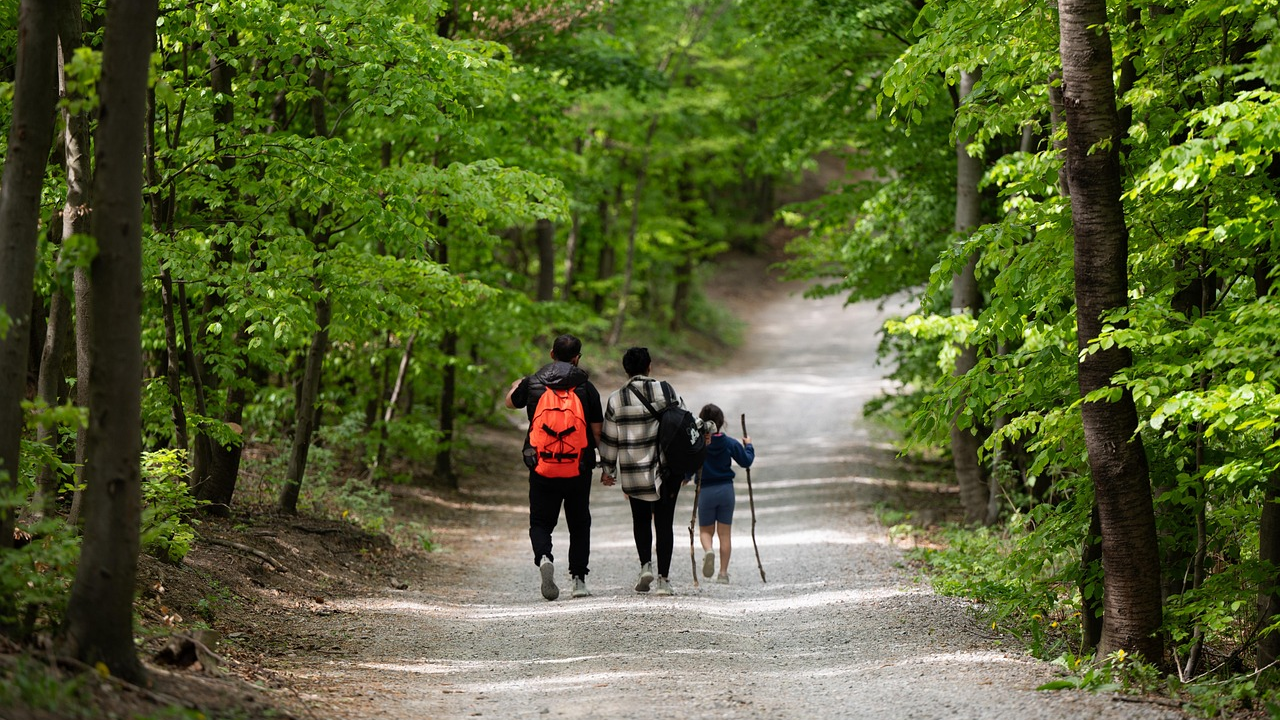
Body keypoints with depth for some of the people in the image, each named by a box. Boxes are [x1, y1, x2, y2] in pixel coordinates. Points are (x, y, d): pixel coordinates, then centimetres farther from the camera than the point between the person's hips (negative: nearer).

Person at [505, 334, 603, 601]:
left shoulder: (532, 383, 0)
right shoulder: (586, 388, -4)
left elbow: (510, 402, 22)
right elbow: (597, 432, -4)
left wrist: (515, 386, 44)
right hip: (579, 469, 0)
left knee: (540, 521, 8)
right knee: (579, 524, 15)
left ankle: (544, 557, -21)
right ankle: (578, 578, 12)